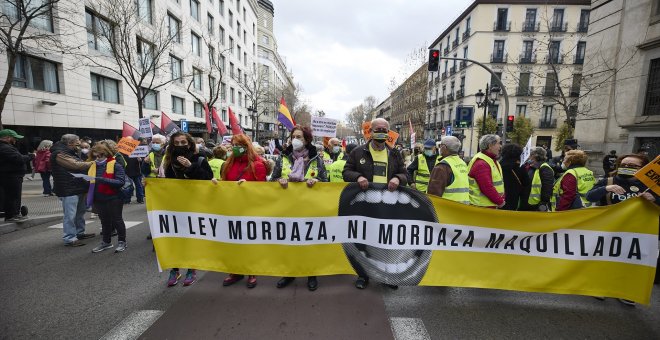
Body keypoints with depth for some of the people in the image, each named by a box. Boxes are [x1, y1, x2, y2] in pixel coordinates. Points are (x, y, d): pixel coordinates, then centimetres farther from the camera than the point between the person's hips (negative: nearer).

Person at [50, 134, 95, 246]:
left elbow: (79, 165, 19)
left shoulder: (70, 153, 20)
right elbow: (76, 165, -21)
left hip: (78, 188, 10)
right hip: (68, 190, -10)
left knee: (80, 212, 18)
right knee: (70, 215, -6)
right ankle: (69, 239, 1)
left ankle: (79, 232, 30)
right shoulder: (59, 154, -12)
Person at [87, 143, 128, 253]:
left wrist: (104, 180, -28)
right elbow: (91, 181, 22)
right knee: (104, 221, 17)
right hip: (99, 199, 6)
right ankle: (106, 242, 30)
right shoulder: (93, 166, 8)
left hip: (113, 198, -6)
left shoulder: (115, 164, -11)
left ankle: (122, 242, 17)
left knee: (116, 220, 5)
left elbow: (120, 182, -20)